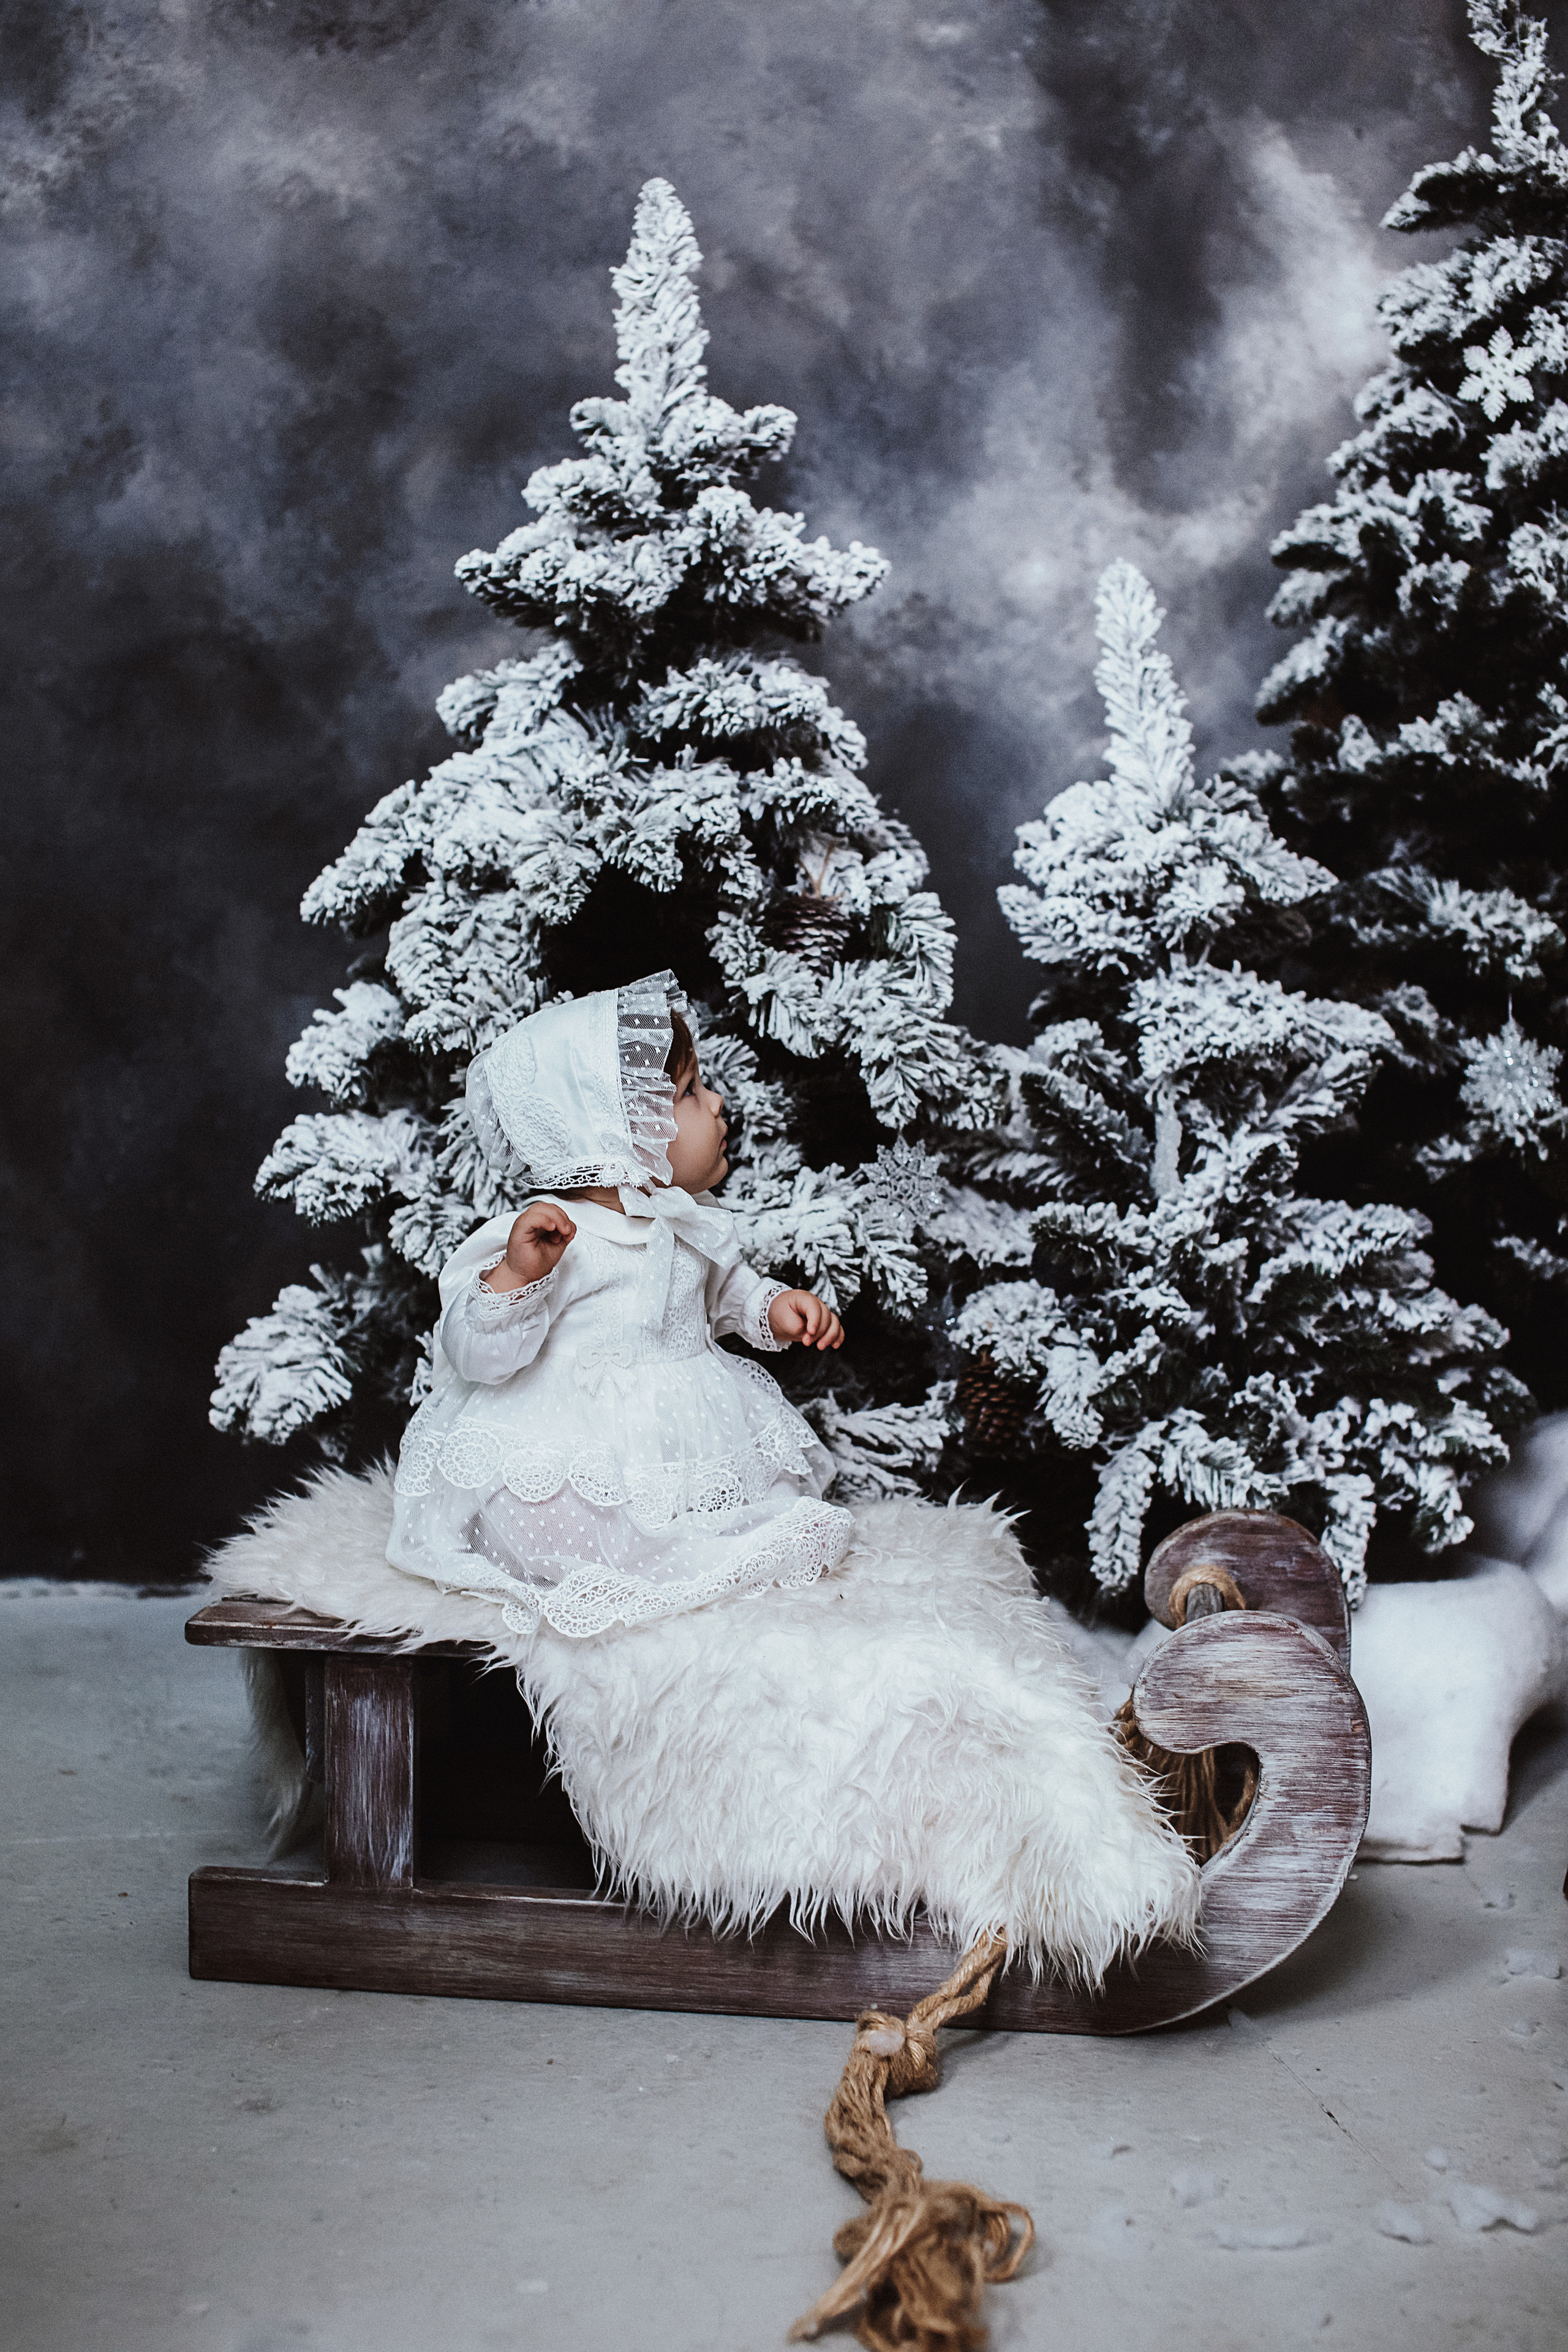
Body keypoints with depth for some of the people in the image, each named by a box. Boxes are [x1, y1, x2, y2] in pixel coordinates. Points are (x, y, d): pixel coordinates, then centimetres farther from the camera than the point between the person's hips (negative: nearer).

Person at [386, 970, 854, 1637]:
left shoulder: (690, 1220, 8)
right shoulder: (551, 1235, -18)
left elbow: (723, 1287, 29)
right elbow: (478, 1355, -23)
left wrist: (773, 1308, 10)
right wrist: (515, 1275, -39)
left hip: (693, 1444, 7)